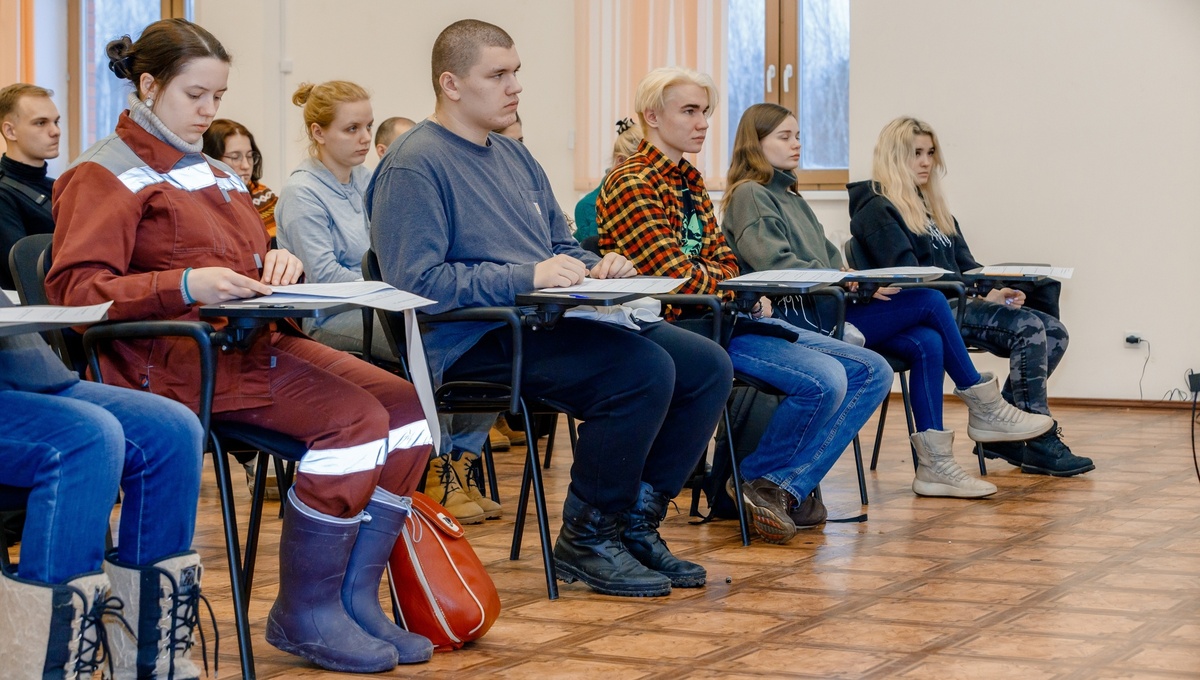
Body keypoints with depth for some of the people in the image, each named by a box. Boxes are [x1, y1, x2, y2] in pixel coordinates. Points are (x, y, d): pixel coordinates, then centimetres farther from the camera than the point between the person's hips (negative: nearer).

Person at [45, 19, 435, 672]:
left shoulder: (213, 175, 26)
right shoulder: (103, 175, 0)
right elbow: (75, 287, -11)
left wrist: (277, 263, 5)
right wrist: (186, 285, -24)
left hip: (255, 338, 9)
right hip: (175, 356, -8)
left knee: (409, 411, -11)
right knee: (356, 418, -26)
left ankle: (354, 599, -7)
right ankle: (303, 616, -16)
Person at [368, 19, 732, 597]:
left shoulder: (514, 156, 21)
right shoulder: (414, 166, -8)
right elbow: (416, 281, -19)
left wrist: (597, 268, 3)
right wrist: (527, 278, -23)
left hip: (548, 321, 9)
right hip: (475, 342, -9)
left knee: (707, 365, -3)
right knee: (645, 368, -28)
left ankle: (635, 522, 6)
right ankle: (584, 541, -12)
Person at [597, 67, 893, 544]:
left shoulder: (689, 180, 20)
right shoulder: (632, 185, -11)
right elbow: (675, 276, -18)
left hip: (729, 314, 10)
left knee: (872, 372, 0)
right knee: (824, 379, -26)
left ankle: (787, 488, -6)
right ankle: (758, 480, -2)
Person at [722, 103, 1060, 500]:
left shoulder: (788, 195, 24)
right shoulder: (750, 195, -4)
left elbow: (828, 260, 22)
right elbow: (776, 266, -18)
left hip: (823, 308, 9)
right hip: (798, 321, -9)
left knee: (927, 343, -12)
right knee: (930, 301, -14)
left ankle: (934, 465, -13)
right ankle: (985, 408, 0)